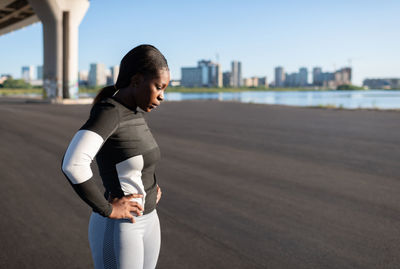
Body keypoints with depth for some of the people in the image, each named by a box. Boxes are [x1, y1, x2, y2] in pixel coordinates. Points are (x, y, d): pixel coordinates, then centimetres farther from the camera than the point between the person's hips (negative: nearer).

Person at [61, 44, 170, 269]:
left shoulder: (133, 113, 6)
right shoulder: (107, 112, -22)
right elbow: (73, 165, -37)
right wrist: (107, 210, -24)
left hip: (147, 221, 9)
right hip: (117, 229, -9)